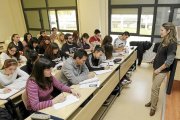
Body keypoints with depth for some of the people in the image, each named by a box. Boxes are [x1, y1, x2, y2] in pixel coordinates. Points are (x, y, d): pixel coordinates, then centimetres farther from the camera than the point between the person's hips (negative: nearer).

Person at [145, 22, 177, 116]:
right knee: (155, 87, 19)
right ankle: (153, 101, 37)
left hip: (162, 70, -7)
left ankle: (153, 107, 19)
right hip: (156, 68, 7)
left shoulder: (172, 43, -21)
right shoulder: (164, 40, 5)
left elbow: (169, 61, -22)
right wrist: (155, 67, 10)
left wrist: (159, 69, -16)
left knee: (154, 88, 1)